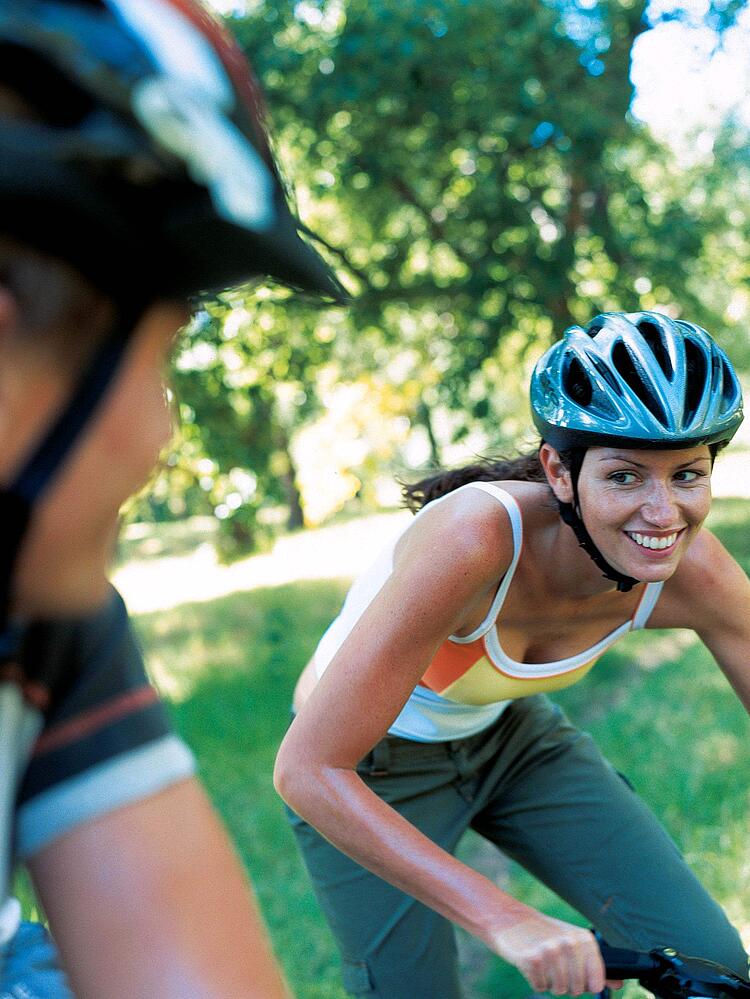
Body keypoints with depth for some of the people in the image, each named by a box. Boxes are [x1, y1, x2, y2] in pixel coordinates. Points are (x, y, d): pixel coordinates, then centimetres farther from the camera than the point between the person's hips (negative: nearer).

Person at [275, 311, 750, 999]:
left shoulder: (691, 570, -23)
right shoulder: (473, 538, -39)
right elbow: (307, 770, -38)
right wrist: (505, 919, -43)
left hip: (510, 735, 4)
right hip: (367, 769, -4)